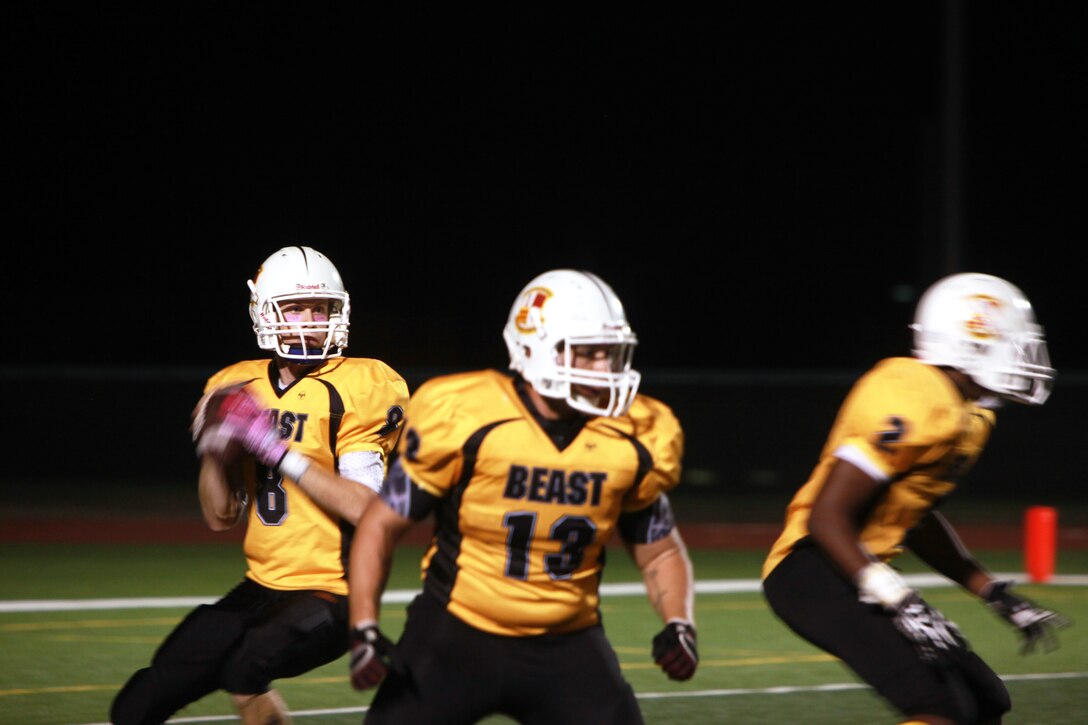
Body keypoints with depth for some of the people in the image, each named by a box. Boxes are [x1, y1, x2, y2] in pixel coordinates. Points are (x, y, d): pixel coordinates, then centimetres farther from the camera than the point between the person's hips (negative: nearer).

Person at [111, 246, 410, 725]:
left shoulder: (356, 390, -11)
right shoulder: (240, 390, 8)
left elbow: (363, 507, -21)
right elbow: (220, 518, 10)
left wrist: (279, 451, -23)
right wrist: (214, 453, -9)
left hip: (332, 595, -7)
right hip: (262, 589, 7)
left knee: (241, 669, -34)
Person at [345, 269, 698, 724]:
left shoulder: (634, 444, -5)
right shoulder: (462, 421, -16)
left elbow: (660, 552, 10)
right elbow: (380, 527, -6)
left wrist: (679, 625, -8)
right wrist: (365, 632, -15)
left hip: (565, 647, 3)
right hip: (457, 636, -2)